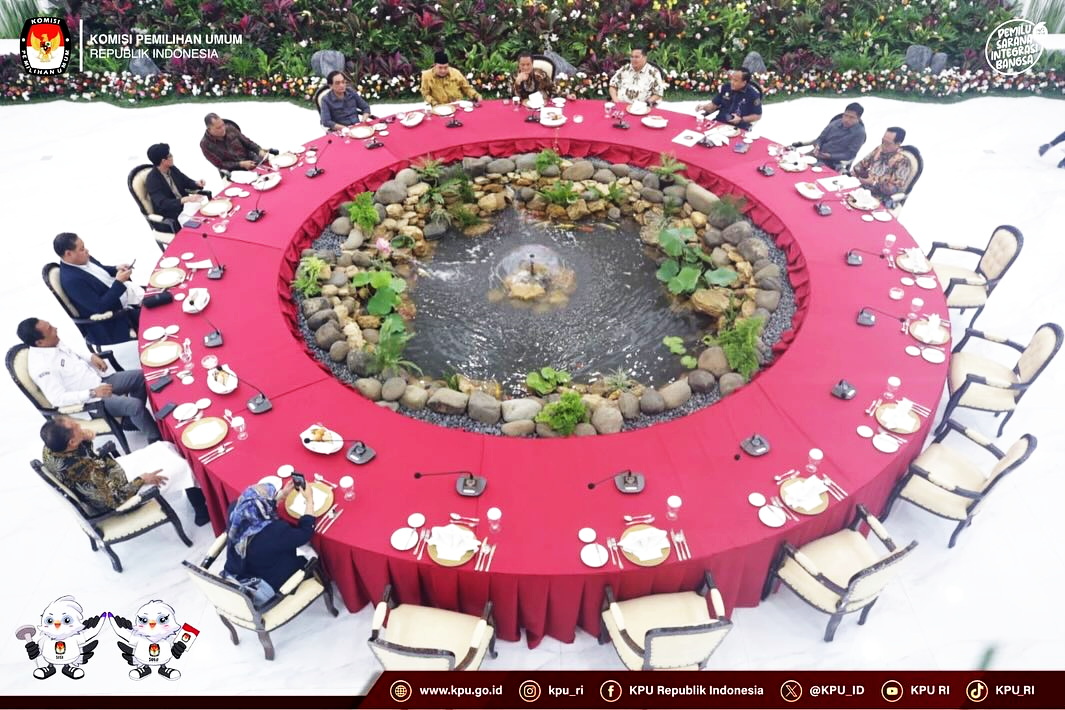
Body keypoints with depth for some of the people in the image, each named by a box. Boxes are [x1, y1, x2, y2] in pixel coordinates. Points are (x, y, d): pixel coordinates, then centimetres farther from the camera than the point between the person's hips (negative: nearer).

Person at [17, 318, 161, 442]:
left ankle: (134, 418, 18)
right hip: (89, 399, -9)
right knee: (135, 405, -24)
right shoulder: (41, 366, -26)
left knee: (141, 376, 3)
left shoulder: (54, 343, -1)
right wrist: (92, 393, -30)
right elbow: (58, 398, -27)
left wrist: (91, 358, 0)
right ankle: (157, 439, -3)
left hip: (99, 381, 9)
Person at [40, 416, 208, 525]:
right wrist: (143, 480, -16)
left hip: (106, 475, 8)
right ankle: (203, 512, 21)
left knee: (165, 447, 14)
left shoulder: (50, 449, -19)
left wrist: (86, 438, -16)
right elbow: (116, 498, -29)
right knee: (182, 466, 0)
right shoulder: (85, 472, -41)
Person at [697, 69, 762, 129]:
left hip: (739, 128, -3)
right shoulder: (725, 87, 5)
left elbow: (758, 116, -1)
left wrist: (741, 120, -14)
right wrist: (704, 107, -5)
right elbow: (714, 105, 15)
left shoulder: (753, 94, -7)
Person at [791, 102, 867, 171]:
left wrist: (830, 156, -22)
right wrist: (817, 146, -9)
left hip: (833, 163, -6)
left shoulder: (859, 133, -6)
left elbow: (850, 155, -11)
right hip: (817, 156, 6)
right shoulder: (835, 123, 9)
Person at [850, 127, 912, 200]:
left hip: (879, 198, -7)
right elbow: (863, 163, 19)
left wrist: (873, 183, -22)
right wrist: (855, 171, -4)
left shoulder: (902, 162, -13)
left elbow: (895, 189, -17)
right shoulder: (879, 149, 6)